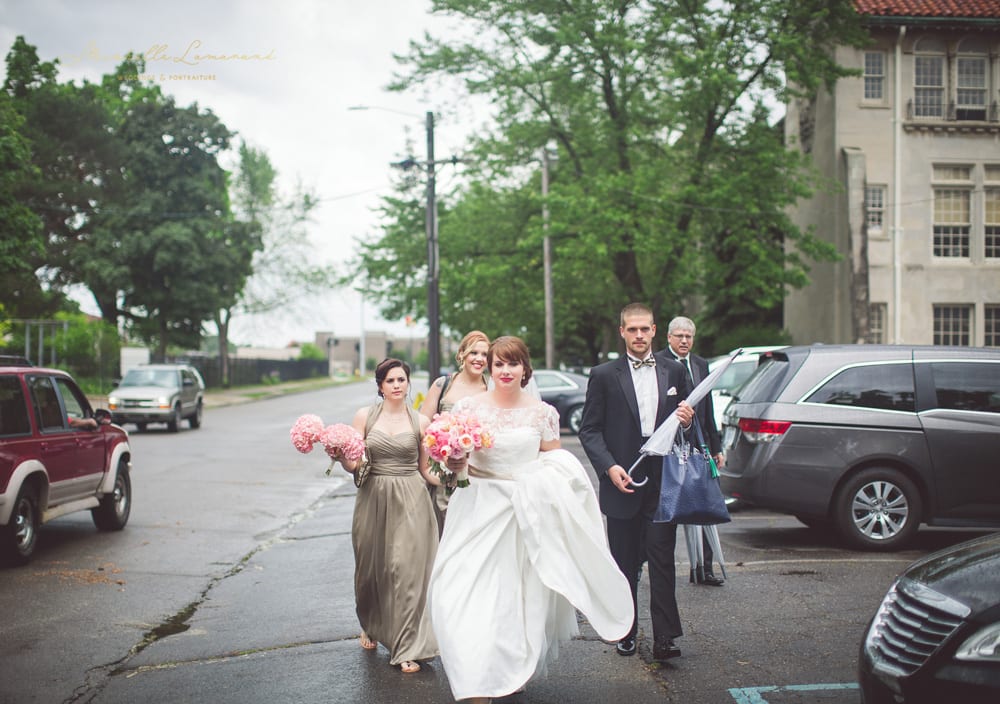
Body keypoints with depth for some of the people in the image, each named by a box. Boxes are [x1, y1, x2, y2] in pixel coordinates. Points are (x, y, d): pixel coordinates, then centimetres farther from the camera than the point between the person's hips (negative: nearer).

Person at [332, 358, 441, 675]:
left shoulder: (420, 422, 4)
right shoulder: (364, 416, 4)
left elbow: (425, 470, 8)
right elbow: (353, 464, 2)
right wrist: (340, 457, -19)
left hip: (410, 503, -1)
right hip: (373, 500, 1)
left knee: (406, 570, -6)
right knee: (370, 568, 10)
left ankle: (408, 648, 2)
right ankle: (372, 627, 38)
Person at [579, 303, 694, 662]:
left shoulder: (674, 372, 10)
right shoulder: (604, 375, 2)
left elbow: (687, 418, 19)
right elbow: (589, 429, 0)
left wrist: (687, 421, -6)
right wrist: (609, 467, -13)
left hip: (664, 481, 1)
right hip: (622, 481, -1)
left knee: (662, 560, -4)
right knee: (624, 563, 8)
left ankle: (665, 638, -1)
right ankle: (626, 632, 19)